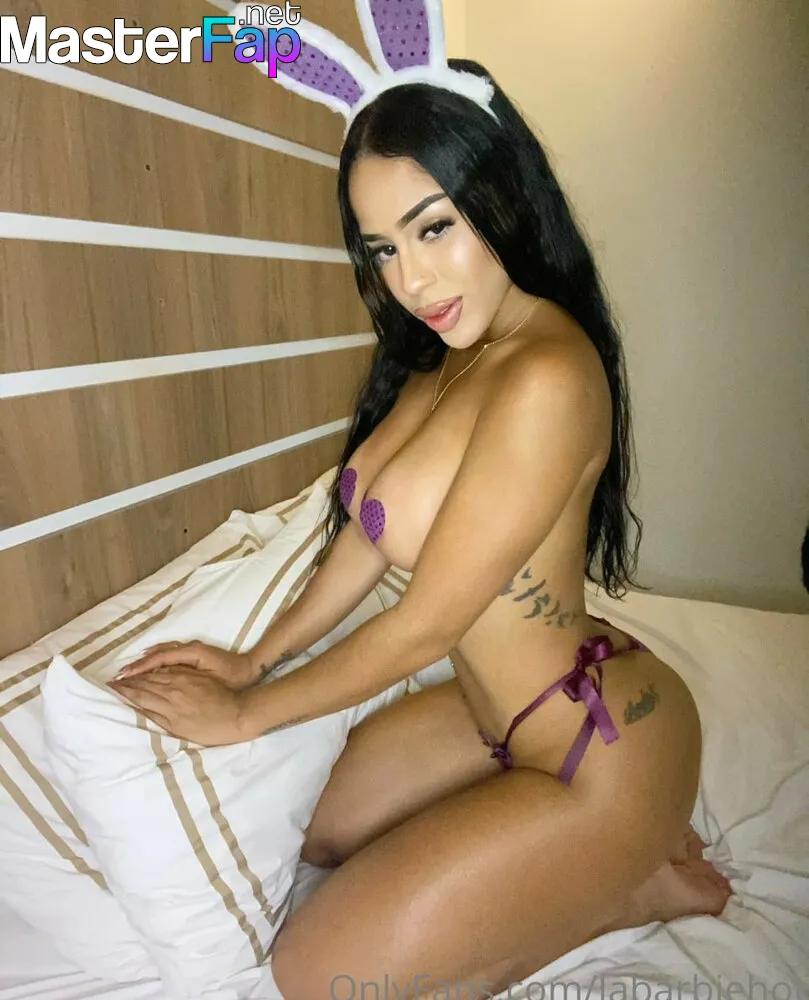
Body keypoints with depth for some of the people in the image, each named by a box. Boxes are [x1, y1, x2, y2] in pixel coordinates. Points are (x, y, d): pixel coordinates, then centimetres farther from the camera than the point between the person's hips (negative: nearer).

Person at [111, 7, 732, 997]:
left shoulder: (546, 376, -28)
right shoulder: (442, 358, 2)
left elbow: (425, 623, -22)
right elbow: (370, 532, 6)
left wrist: (246, 714, -9)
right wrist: (254, 660, 6)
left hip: (601, 747, -8)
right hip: (494, 711, 9)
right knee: (297, 824, 19)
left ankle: (637, 883, 10)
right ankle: (611, 857, 19)